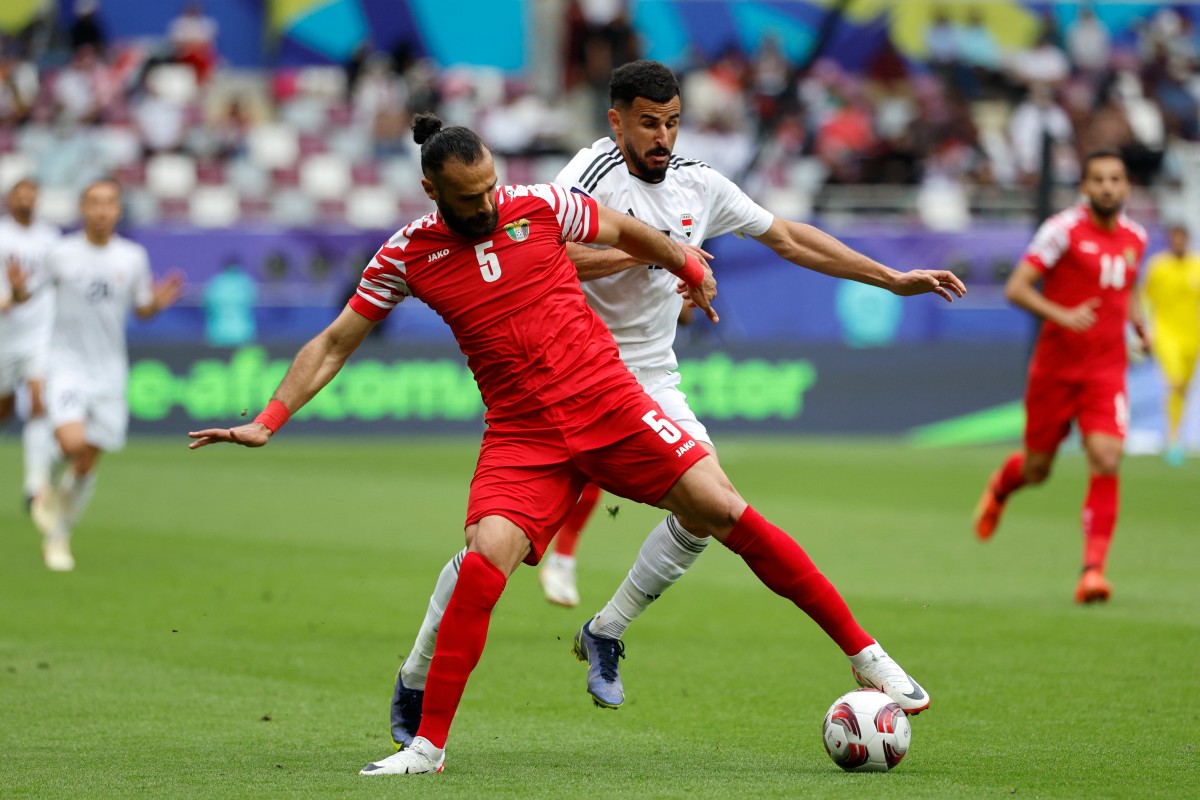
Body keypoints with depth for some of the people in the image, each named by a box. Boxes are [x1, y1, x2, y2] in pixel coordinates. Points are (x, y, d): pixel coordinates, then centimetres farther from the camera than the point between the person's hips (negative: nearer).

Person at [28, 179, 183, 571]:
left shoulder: (133, 257, 2)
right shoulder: (62, 255, -4)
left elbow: (142, 309, 13)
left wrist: (158, 301, -9)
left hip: (108, 372, 3)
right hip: (67, 364, -3)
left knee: (87, 464, 4)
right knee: (72, 442, -24)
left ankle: (58, 536, 22)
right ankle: (54, 492, 9)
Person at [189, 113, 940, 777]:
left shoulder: (541, 206, -3)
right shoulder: (407, 257, -3)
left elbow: (628, 232, 16)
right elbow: (333, 345, 5)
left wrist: (692, 268, 27)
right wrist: (268, 422, -2)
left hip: (611, 405, 0)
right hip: (522, 435, 0)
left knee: (724, 511, -9)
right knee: (484, 561, -22)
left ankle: (863, 651, 1)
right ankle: (429, 744, -11)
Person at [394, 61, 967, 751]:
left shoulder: (699, 184, 5)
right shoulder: (593, 173, -14)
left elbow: (789, 238, 15)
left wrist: (894, 279, 14)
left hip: (651, 378, 5)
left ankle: (605, 633, 2)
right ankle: (416, 677, 8)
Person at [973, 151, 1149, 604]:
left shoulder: (1135, 238, 8)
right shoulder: (1063, 229, -10)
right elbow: (1016, 289, -14)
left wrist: (1139, 324, 10)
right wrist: (1062, 316, -28)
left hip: (1107, 370, 3)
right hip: (1056, 366, -3)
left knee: (1106, 460, -16)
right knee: (1037, 469, 8)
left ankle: (1093, 569, -14)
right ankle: (1000, 487, 46)